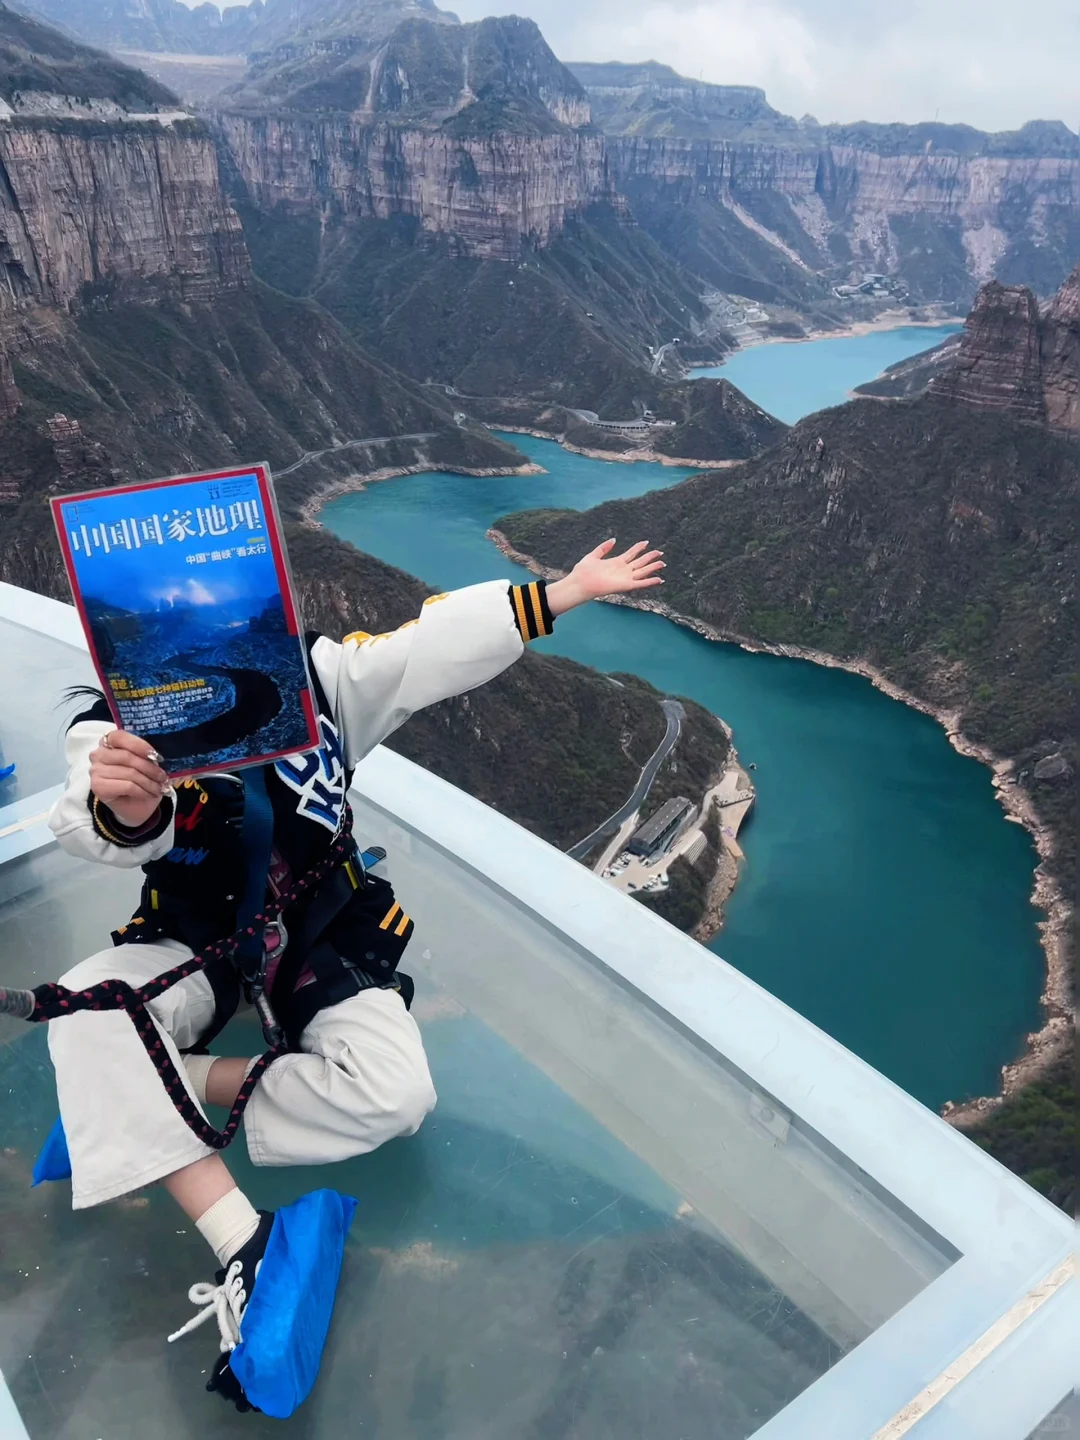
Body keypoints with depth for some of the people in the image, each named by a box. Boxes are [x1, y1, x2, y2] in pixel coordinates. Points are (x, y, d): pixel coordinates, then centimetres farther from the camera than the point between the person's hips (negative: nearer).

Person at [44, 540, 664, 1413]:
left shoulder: (315, 678, -11)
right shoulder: (119, 728, -14)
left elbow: (442, 644, -14)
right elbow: (101, 832, -34)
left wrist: (571, 590, -17)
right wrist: (123, 811, -60)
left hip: (324, 934, 0)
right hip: (195, 940, 0)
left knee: (395, 1094, -24)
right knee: (87, 1015, -31)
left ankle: (185, 1080, -10)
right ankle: (241, 1240, -29)